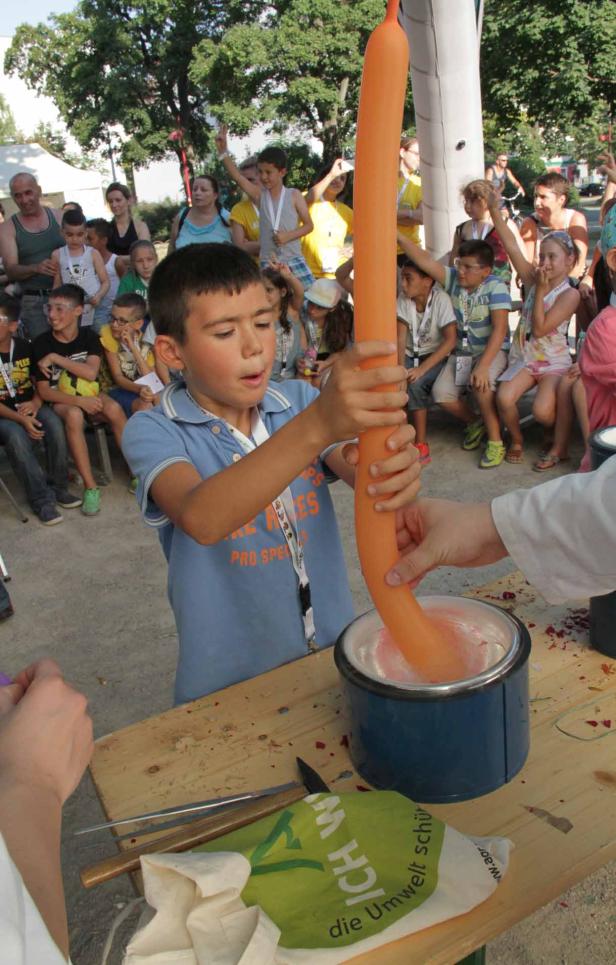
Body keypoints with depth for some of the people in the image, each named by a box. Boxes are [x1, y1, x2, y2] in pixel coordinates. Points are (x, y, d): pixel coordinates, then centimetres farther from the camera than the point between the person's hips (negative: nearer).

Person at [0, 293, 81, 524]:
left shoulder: (25, 347, 3)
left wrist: (36, 403, -11)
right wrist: (20, 419, -24)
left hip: (29, 407, 3)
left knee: (54, 424, -28)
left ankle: (58, 487, -12)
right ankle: (42, 499, -26)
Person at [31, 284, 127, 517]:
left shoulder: (89, 336, -1)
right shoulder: (41, 344, -8)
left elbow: (91, 372, -15)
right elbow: (44, 392, -9)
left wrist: (55, 358, -17)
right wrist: (79, 401, -21)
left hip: (90, 395, 2)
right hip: (61, 401, -2)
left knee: (114, 409, -31)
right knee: (74, 415, -37)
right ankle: (90, 487, -32)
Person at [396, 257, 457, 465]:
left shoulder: (441, 299, -17)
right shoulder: (403, 299, -5)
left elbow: (450, 340, -23)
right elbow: (400, 338, -10)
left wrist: (422, 369, -30)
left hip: (437, 357, -4)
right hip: (411, 355, 4)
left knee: (414, 384, -32)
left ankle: (421, 445, -20)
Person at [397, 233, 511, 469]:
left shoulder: (495, 287, -17)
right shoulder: (453, 279, -3)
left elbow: (500, 329, -26)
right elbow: (425, 261, -14)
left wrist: (483, 365, -36)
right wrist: (398, 236, -28)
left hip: (492, 351, -5)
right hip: (461, 352, 5)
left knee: (480, 384, -36)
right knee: (441, 393, -17)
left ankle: (495, 442, -17)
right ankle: (475, 424, 15)